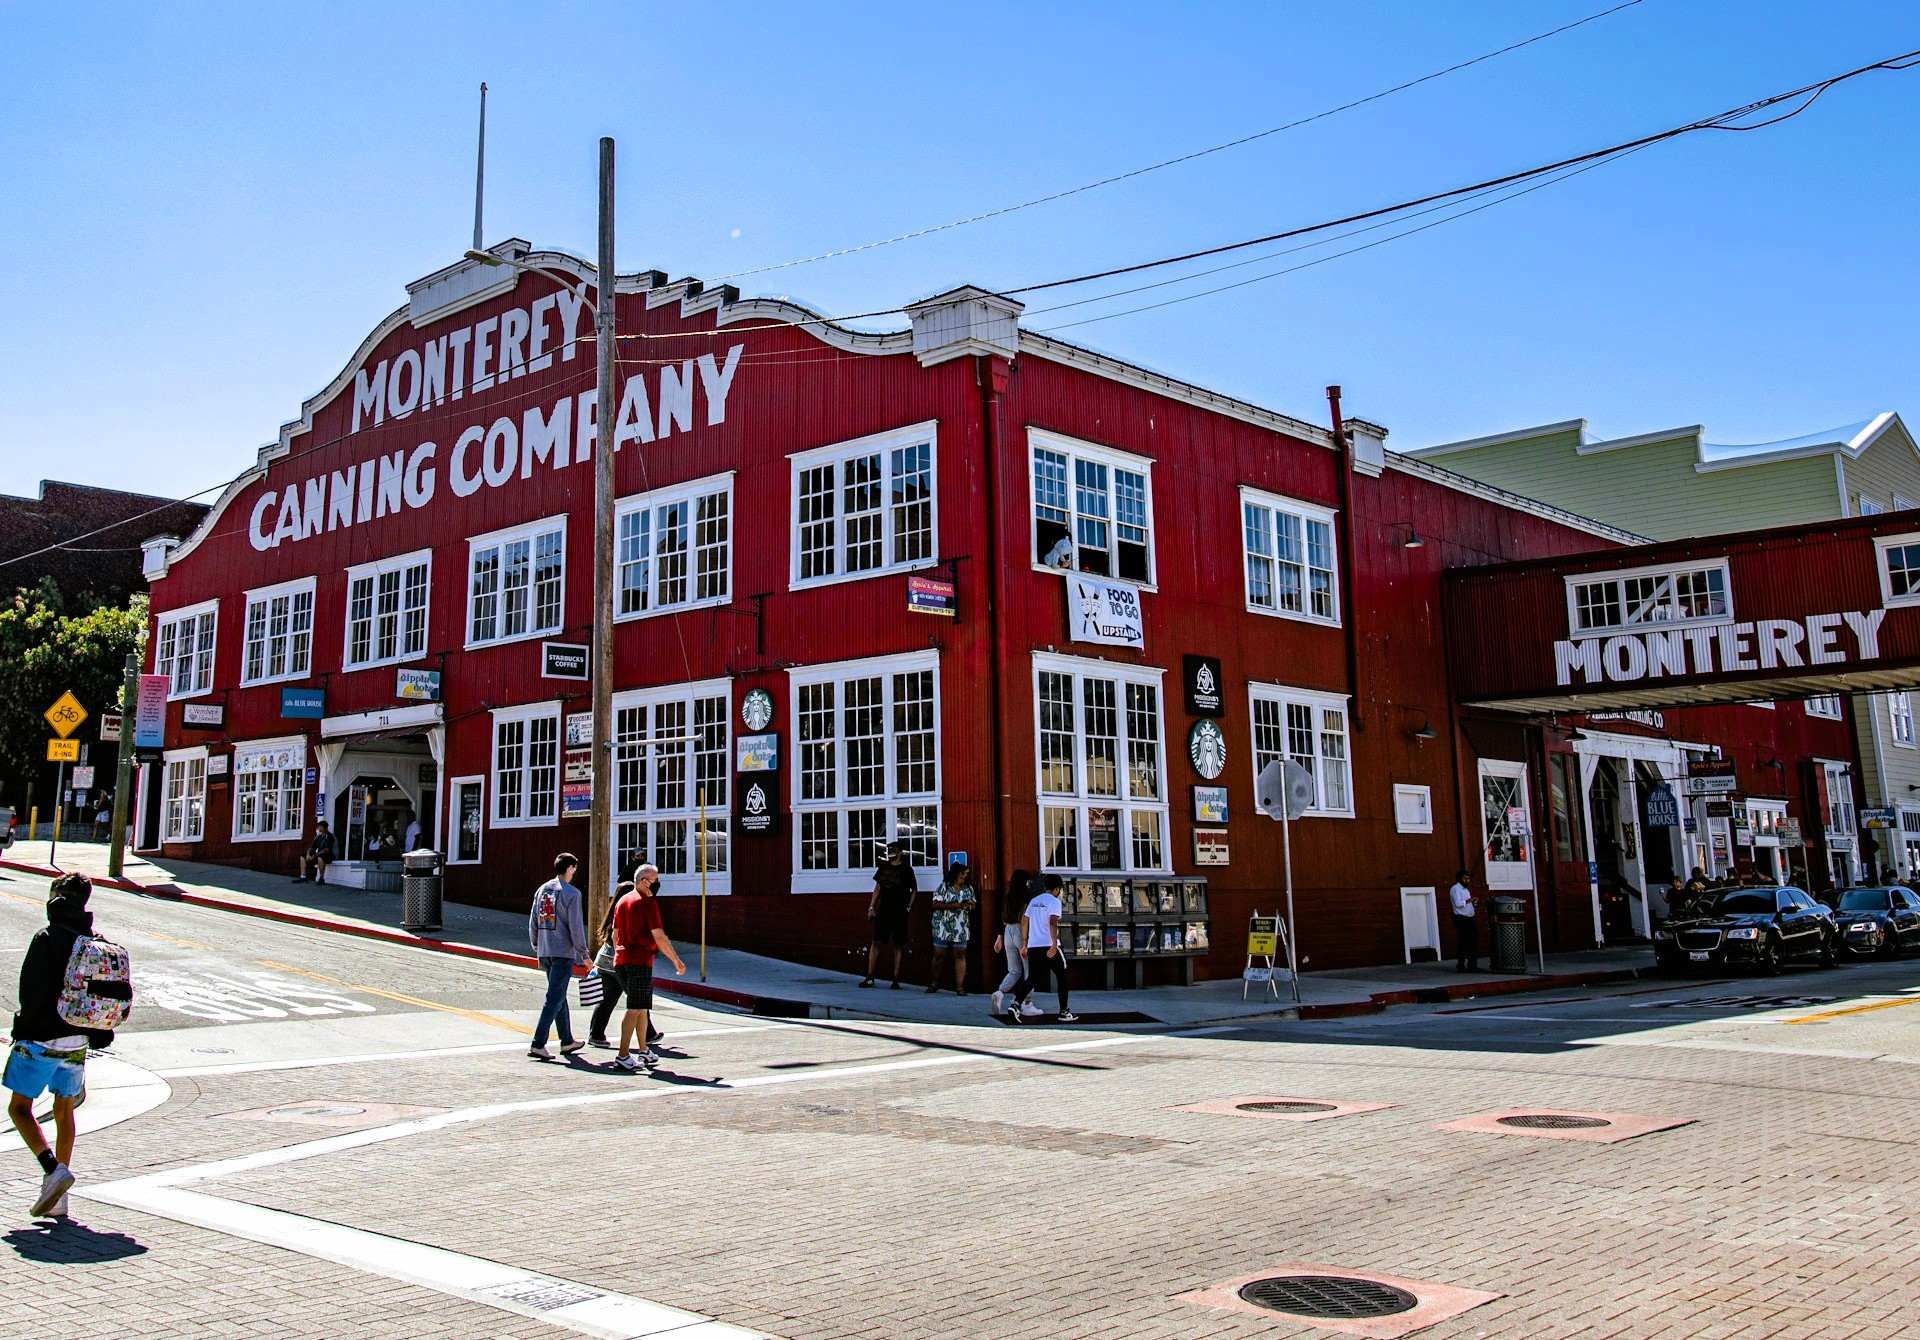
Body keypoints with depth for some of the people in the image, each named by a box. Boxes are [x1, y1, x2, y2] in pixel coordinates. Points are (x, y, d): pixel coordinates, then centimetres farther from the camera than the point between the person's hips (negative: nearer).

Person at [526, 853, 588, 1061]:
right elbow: (575, 926, -13)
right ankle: (538, 1044, -11)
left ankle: (567, 1041, 27)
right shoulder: (571, 893, -10)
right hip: (564, 952, -7)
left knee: (559, 996, 17)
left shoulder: (542, 890, 10)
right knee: (554, 998, -5)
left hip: (545, 952, 7)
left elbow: (532, 923, 13)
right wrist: (583, 953, -5)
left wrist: (537, 948, 22)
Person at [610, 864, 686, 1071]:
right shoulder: (648, 902, -11)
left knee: (641, 1007, 18)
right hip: (640, 961, -9)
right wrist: (677, 962, -9)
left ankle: (644, 1051, 25)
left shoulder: (622, 901, 15)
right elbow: (659, 937, -15)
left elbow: (615, 934, 20)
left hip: (621, 961, 9)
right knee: (635, 1008, -6)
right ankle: (623, 1056, -9)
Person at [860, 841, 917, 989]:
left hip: (899, 912, -3)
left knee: (898, 944, 1)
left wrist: (909, 907, -3)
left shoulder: (906, 870, 0)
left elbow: (914, 890, 6)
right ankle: (869, 977, 2)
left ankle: (896, 979, 6)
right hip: (883, 910, 3)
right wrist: (871, 906, 8)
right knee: (875, 942, -2)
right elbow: (877, 888, 14)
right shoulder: (884, 867, 10)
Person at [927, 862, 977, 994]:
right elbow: (935, 904, -11)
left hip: (961, 928, 3)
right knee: (938, 954, 4)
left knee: (960, 955, 0)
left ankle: (960, 986, 2)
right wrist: (953, 905, -19)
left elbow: (973, 904, 13)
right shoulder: (944, 886, -4)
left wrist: (969, 905, -11)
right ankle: (935, 983, 20)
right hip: (943, 927, -3)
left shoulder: (968, 888, 8)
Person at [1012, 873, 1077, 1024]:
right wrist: (1054, 945, -25)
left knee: (1033, 979, 9)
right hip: (1048, 946, -6)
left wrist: (1024, 945, 23)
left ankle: (1017, 1003, -15)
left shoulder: (1034, 900, 17)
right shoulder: (1054, 901, -4)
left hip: (1033, 946, 6)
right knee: (1062, 976, 11)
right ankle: (1064, 1012, 13)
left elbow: (1024, 922, 18)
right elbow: (1053, 922, -19)